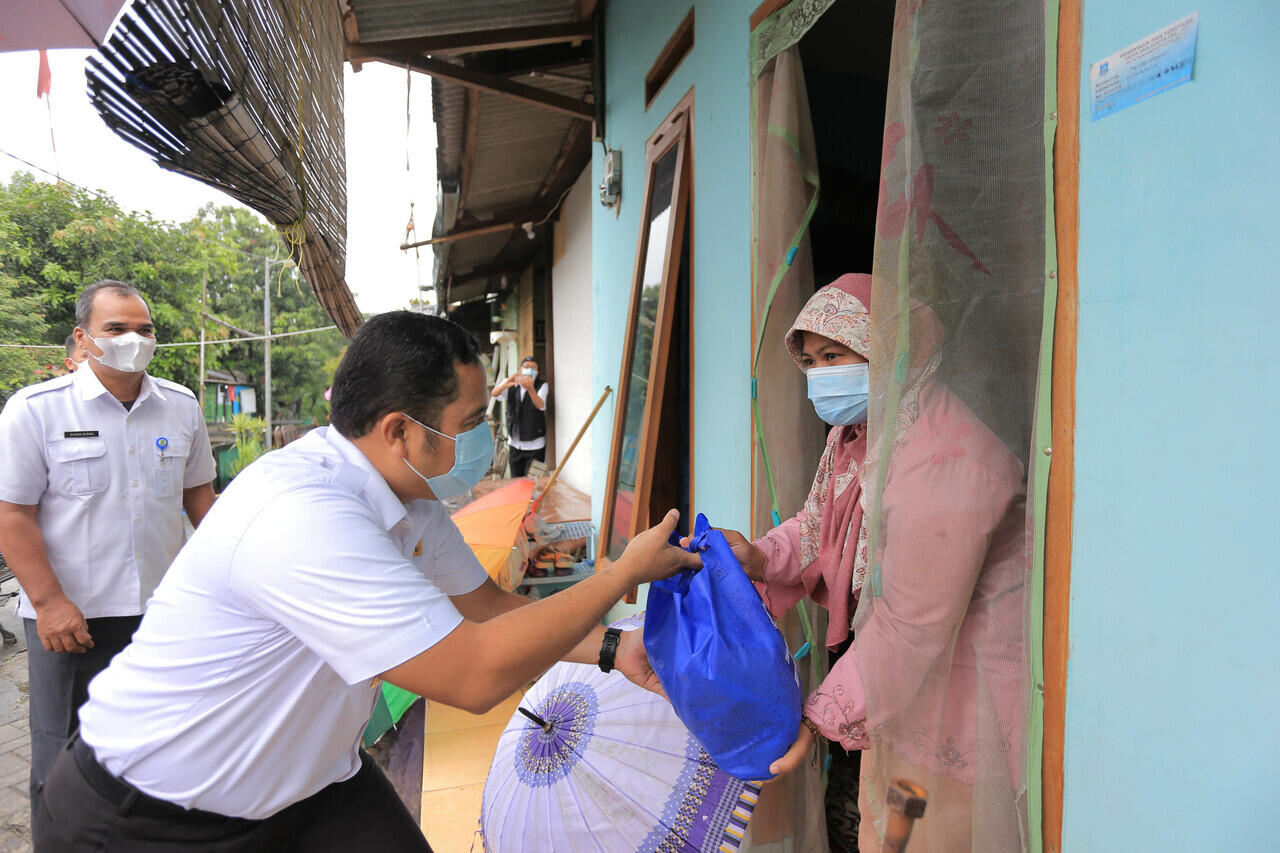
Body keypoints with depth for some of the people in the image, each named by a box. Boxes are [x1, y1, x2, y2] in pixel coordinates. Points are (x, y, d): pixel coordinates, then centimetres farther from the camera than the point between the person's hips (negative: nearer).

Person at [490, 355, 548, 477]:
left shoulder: (542, 386, -5)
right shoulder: (512, 384, 2)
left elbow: (540, 405, -25)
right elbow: (494, 393, -17)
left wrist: (530, 388, -46)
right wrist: (506, 384, -40)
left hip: (535, 445, -3)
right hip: (515, 444, 3)